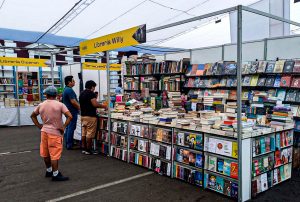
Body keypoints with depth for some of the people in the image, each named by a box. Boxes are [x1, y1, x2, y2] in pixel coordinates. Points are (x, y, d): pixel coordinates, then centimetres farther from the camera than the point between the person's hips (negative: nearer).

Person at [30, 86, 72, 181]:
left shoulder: (41, 105, 3)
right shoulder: (60, 105, -10)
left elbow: (33, 116, 16)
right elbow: (70, 116, -18)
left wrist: (39, 125, 14)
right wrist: (64, 127, -11)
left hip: (44, 131, 5)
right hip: (55, 133, -5)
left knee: (45, 153, 16)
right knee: (55, 154, -2)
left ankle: (48, 171, 31)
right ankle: (55, 175, 3)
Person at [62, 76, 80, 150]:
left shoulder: (65, 89, 15)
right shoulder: (70, 90, -18)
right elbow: (73, 102, -23)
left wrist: (78, 106, 19)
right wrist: (79, 107, -8)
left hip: (68, 111, 11)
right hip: (72, 112, -11)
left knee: (68, 128, 14)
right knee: (71, 128, -6)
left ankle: (67, 144, 21)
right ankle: (69, 145, -2)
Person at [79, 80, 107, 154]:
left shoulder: (81, 93, 14)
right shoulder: (91, 93, -13)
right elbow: (95, 104, -21)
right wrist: (103, 106, -6)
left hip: (83, 115, 9)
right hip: (90, 116, -9)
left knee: (84, 133, 11)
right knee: (90, 134, -2)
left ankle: (83, 148, 16)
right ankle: (88, 150, 3)